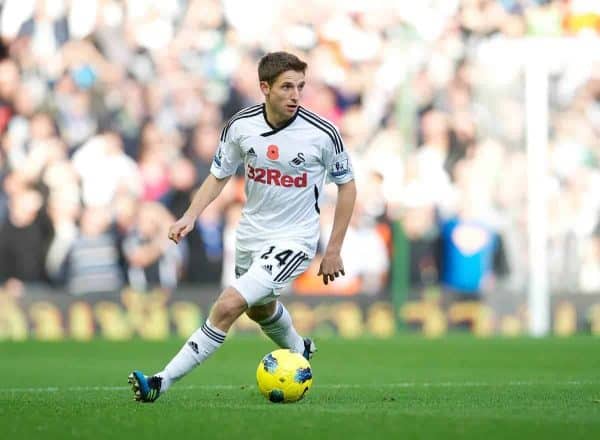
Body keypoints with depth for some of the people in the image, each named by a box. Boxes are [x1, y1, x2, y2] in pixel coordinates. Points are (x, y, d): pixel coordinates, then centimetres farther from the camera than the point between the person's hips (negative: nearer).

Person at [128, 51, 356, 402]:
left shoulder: (323, 133, -19)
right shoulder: (241, 126, -11)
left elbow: (347, 185, -5)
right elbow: (219, 175, 4)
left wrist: (334, 250, -4)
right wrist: (191, 216, -12)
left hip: (293, 241, -6)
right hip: (251, 234, 6)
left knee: (228, 306, -21)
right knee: (260, 309, 30)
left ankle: (162, 383, -15)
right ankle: (299, 351, 62)